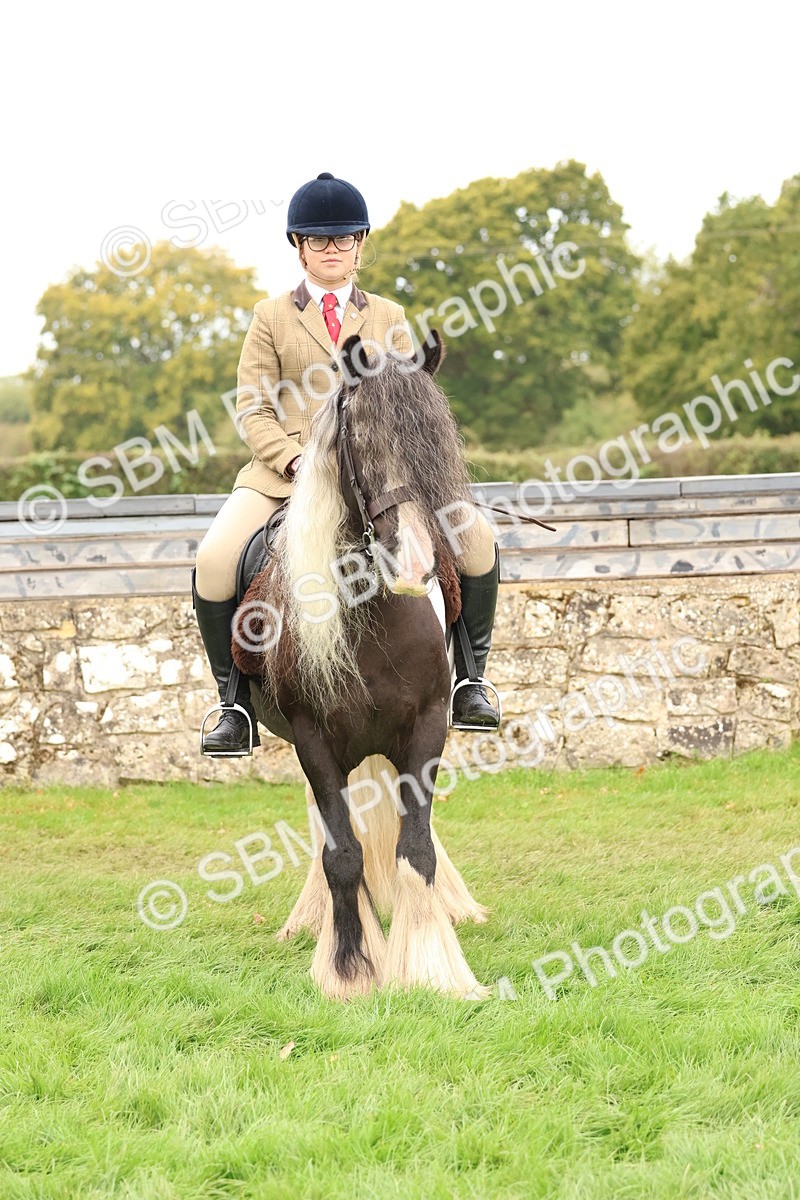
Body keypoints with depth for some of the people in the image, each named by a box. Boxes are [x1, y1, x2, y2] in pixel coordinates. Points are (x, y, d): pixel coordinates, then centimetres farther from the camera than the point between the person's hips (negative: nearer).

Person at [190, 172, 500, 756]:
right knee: (214, 563, -26)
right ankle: (236, 705, -10)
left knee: (476, 536, -19)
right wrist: (296, 461, -15)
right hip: (285, 473, -1)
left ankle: (468, 682, -4)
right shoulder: (272, 317, 11)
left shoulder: (388, 317, 17)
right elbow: (254, 410, 3)